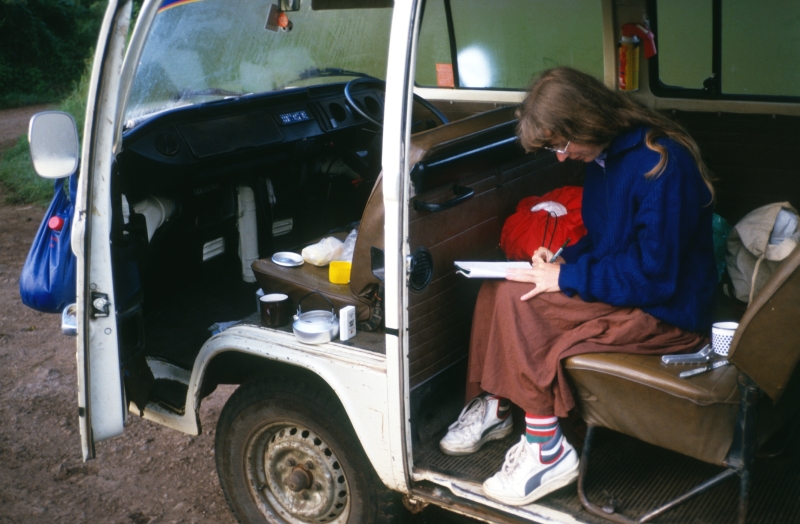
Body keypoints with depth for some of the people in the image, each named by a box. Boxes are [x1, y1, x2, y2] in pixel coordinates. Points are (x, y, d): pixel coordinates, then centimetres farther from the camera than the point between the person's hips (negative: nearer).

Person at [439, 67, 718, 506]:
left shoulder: (662, 164, -23)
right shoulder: (603, 157, 5)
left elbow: (654, 276, -25)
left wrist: (567, 276, -20)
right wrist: (564, 260, -1)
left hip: (667, 312, -9)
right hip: (617, 286, 9)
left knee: (517, 299, -23)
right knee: (497, 285, -3)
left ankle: (546, 451, -14)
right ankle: (493, 405, 5)